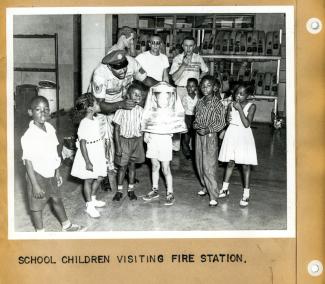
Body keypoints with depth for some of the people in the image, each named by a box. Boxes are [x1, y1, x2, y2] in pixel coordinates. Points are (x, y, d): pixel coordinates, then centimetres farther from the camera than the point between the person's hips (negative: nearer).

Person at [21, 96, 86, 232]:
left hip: (50, 173, 7)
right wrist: (35, 185, -19)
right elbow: (28, 161, -21)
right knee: (37, 205, 13)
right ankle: (40, 232, 32)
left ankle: (66, 226, 43)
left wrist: (57, 172, 11)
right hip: (37, 175, -7)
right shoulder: (29, 136, -26)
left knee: (57, 199, 24)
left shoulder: (50, 128, -6)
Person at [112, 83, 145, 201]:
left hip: (136, 140, 3)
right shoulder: (122, 110, -14)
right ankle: (119, 191, 18)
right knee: (122, 166, 5)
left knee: (132, 165, 13)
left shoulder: (140, 110, -3)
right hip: (124, 140, -3)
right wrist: (118, 146, -12)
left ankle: (131, 189, 25)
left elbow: (142, 128, 6)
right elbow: (116, 129, -10)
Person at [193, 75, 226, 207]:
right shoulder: (200, 102, 7)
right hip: (199, 136, 6)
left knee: (209, 166, -10)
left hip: (210, 137, -6)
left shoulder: (217, 103, -9)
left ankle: (213, 196, -6)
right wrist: (196, 126, -8)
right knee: (200, 164, 14)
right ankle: (205, 186, 34)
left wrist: (208, 129, -20)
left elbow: (221, 123, -9)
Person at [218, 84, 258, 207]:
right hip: (231, 134, 3)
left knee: (245, 165, 1)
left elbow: (247, 124, -17)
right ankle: (225, 188, 26)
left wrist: (240, 109, -20)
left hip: (244, 136, -3)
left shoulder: (251, 106, -9)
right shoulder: (231, 105, 2)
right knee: (230, 162, 12)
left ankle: (246, 194, 7)